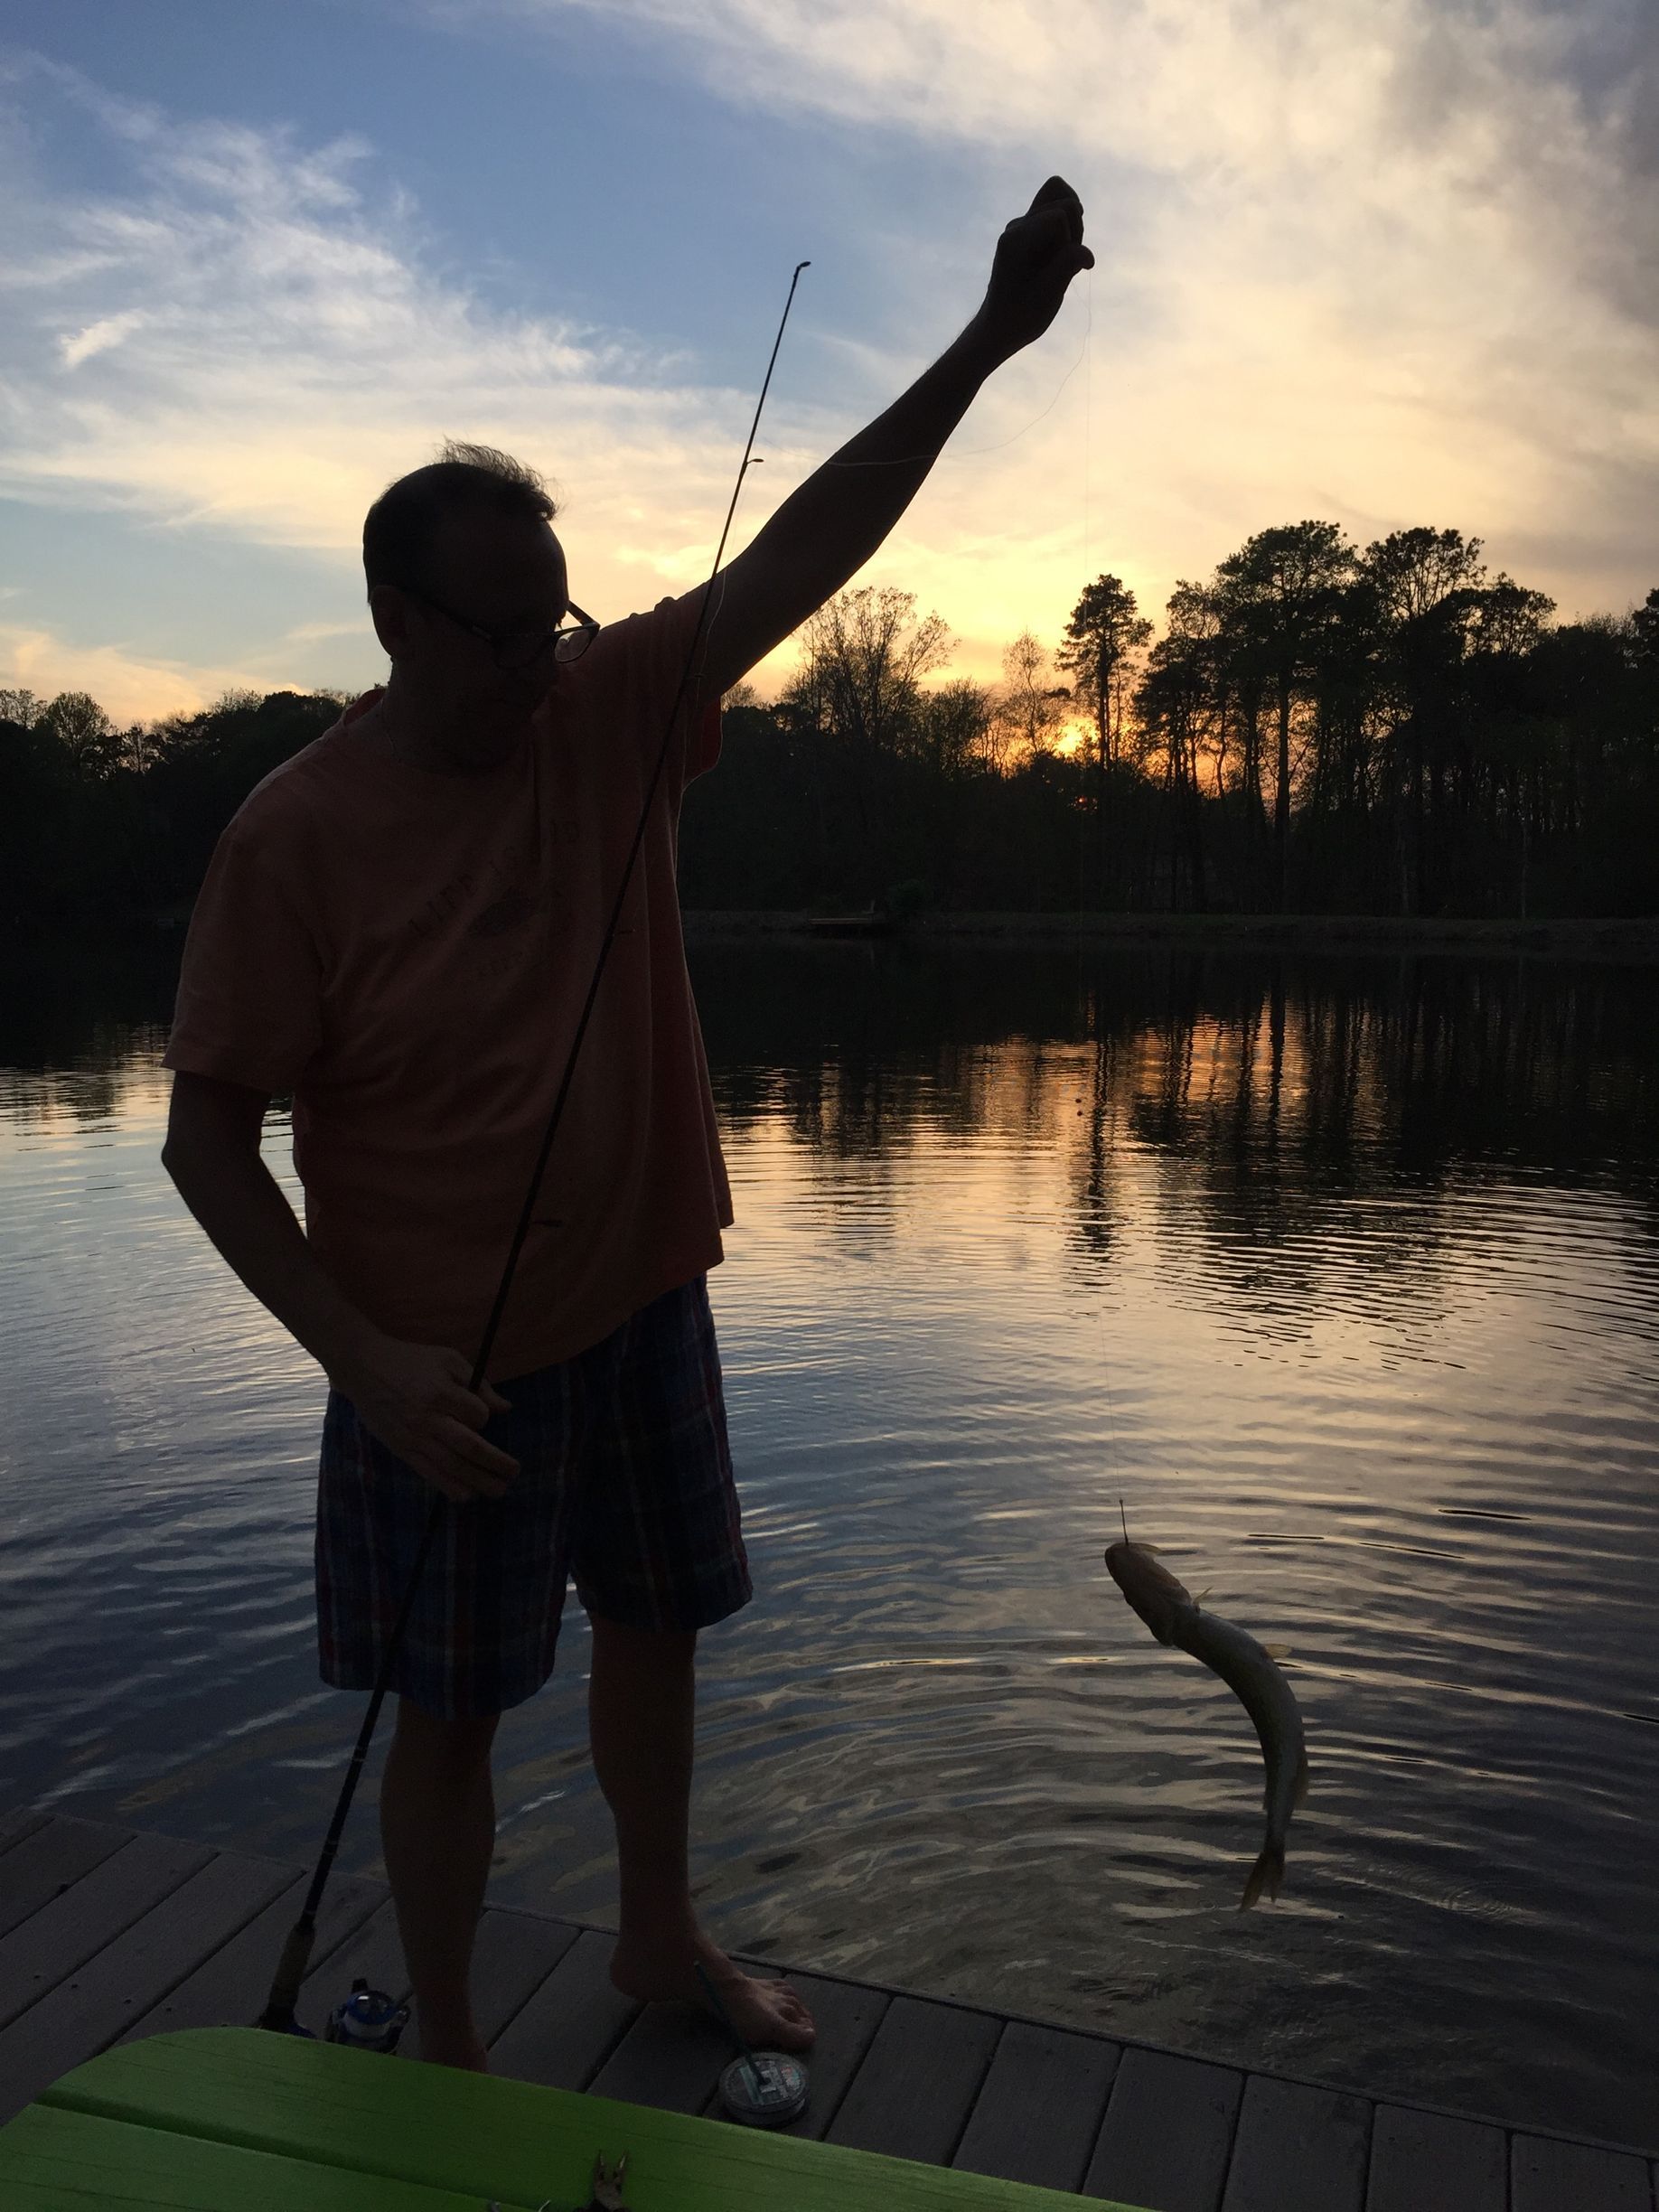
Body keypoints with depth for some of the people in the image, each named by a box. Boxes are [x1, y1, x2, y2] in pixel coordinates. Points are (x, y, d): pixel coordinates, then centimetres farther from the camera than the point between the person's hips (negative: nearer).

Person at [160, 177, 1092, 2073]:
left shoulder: (611, 711, -4)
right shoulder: (295, 832, -17)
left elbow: (806, 549, -9)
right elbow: (206, 1138, -15)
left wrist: (983, 346, -16)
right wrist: (361, 1360, -23)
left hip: (642, 1303, 5)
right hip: (443, 1361, -5)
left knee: (654, 1631, 21)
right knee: (450, 1710, 10)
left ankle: (660, 1938, 47)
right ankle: (444, 2047, 35)